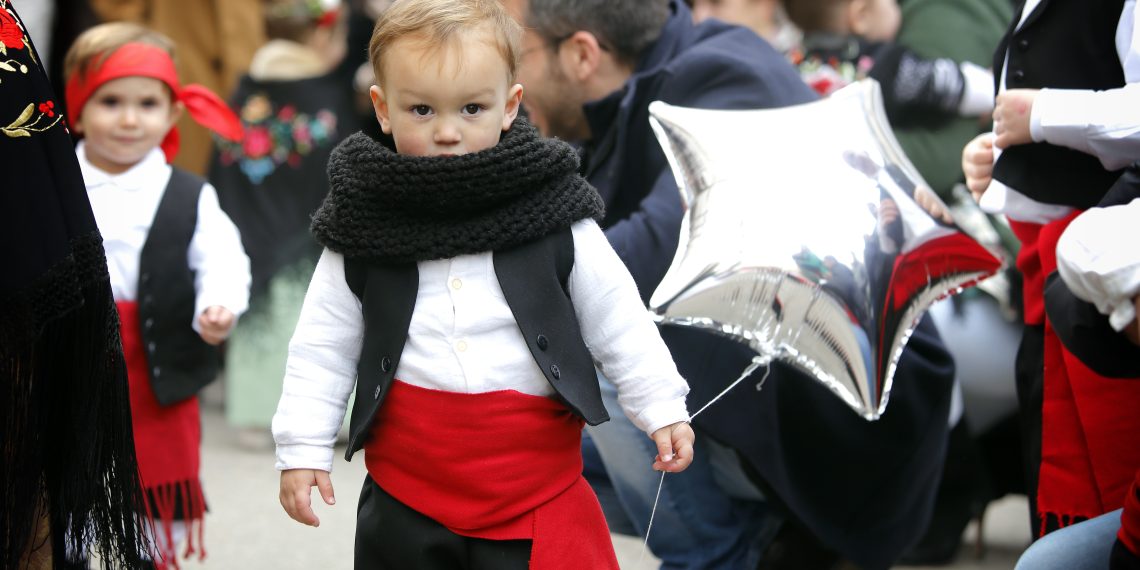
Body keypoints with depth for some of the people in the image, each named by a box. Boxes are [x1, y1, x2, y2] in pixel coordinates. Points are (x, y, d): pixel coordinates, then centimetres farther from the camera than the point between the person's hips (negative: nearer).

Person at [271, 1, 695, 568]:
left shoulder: (554, 218, -3)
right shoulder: (361, 226, -1)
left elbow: (617, 321, 5)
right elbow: (322, 346, 5)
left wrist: (661, 409, 2)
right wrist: (302, 449, 1)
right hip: (405, 500, 1)